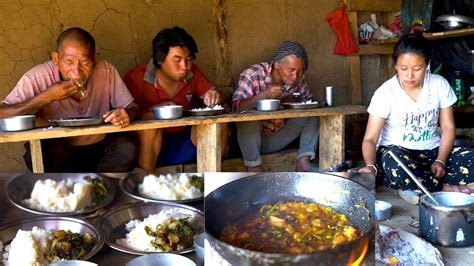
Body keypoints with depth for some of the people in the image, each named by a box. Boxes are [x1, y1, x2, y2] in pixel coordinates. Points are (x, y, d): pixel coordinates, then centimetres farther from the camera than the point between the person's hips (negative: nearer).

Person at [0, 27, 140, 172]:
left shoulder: (106, 70, -14)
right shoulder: (38, 78, -18)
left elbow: (132, 108, -8)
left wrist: (126, 115, -32)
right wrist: (47, 97, -33)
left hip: (98, 150, 1)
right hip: (56, 155, -1)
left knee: (126, 147, -26)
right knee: (39, 152, -31)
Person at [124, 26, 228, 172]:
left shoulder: (192, 73, -2)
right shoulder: (137, 78, -15)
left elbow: (209, 93, 8)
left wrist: (212, 98, -16)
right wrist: (152, 110, -32)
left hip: (185, 141, 4)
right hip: (151, 144, -4)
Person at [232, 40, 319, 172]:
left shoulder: (298, 79, -6)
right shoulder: (253, 74, -19)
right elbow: (236, 107, -24)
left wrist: (285, 117, -15)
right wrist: (264, 95, -37)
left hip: (278, 136, 4)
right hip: (251, 137, -4)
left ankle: (303, 161, -10)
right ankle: (254, 167, -23)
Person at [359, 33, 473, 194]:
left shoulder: (440, 85, -3)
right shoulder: (385, 93, -13)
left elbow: (448, 128, 3)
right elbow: (370, 139, -14)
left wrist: (440, 161, -13)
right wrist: (371, 166, -35)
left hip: (432, 150, 4)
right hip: (397, 151, -3)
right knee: (395, 165, -38)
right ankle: (445, 189, -16)